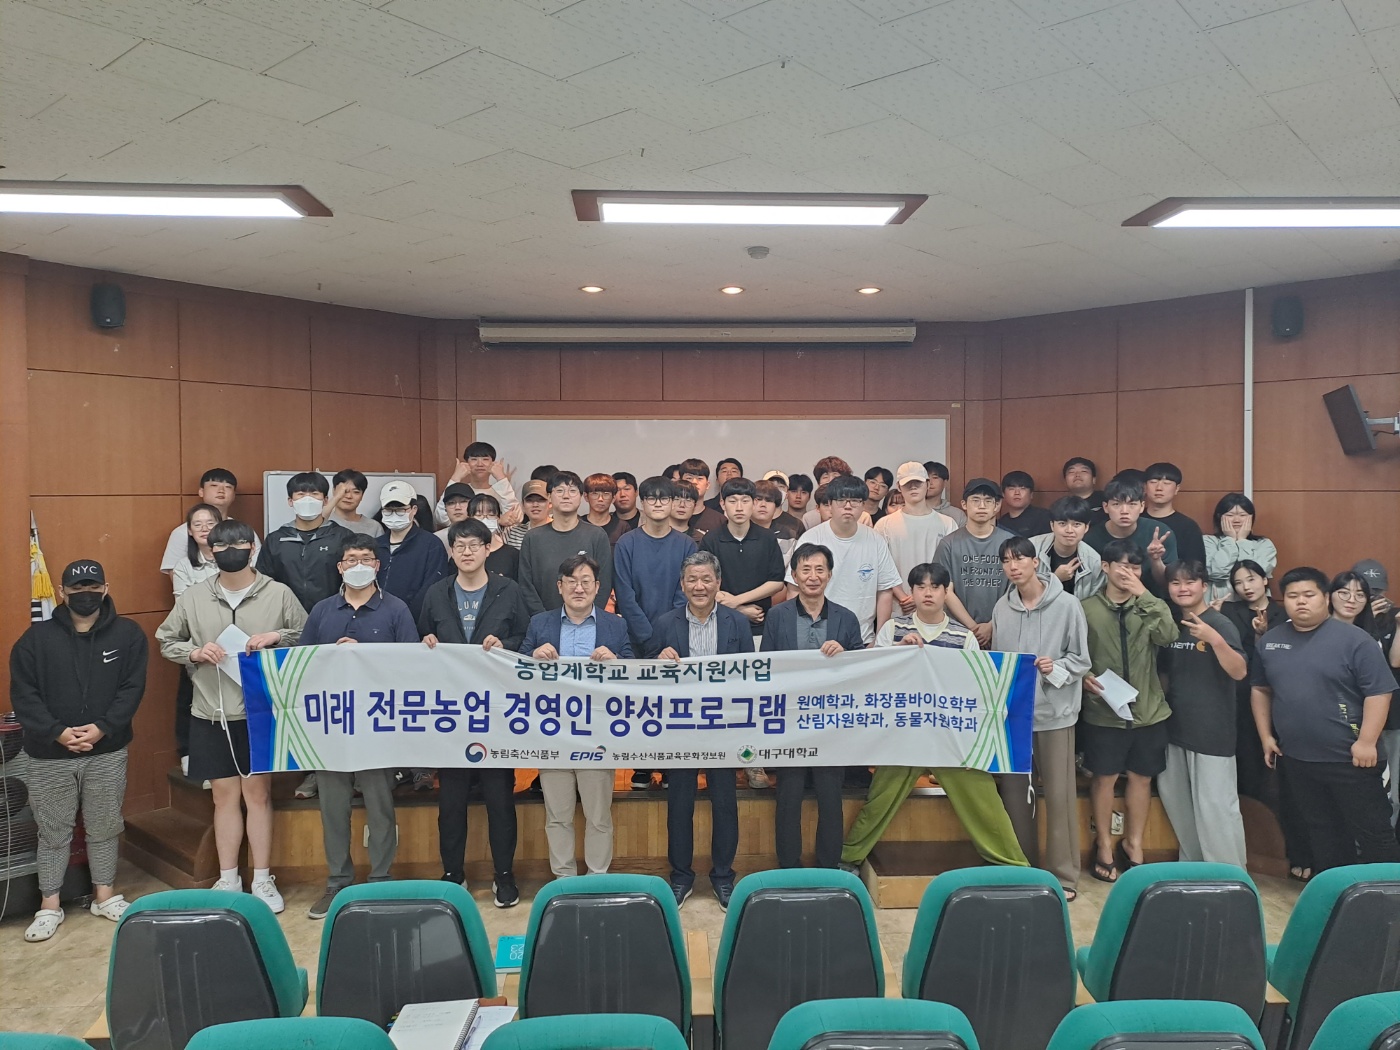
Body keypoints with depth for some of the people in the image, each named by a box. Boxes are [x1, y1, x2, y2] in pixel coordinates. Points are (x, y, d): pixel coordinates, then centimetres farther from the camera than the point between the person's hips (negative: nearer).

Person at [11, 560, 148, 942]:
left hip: (108, 752, 0)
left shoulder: (127, 634, -2)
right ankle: (49, 905, 23)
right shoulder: (37, 637, -2)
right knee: (53, 832, 10)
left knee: (104, 828, 12)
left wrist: (102, 728, -17)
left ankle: (105, 895, 26)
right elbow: (22, 694, -5)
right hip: (49, 756, 0)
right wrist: (57, 732, -16)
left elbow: (132, 688, -5)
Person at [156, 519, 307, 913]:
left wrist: (277, 636, -15)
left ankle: (262, 880, 19)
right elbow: (166, 641, 11)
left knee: (258, 794, 7)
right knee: (225, 795, 10)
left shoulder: (279, 593, -3)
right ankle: (228, 880, 24)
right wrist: (195, 652, -7)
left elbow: (308, 638, 3)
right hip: (211, 714, 2)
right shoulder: (193, 597, 2)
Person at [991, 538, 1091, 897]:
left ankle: (1064, 875, 15)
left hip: (1054, 712, -3)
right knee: (1014, 793, 11)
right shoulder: (1002, 607, 3)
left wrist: (1055, 669, -21)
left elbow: (1081, 660, -3)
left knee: (1059, 794, 2)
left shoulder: (1067, 604, -7)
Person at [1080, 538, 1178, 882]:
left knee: (1141, 777, 13)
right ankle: (1104, 847, 23)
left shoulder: (1149, 607, 4)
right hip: (1103, 711, -2)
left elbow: (1167, 636, -16)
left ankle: (1133, 846, 30)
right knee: (1105, 777, 7)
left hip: (1148, 709, 3)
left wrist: (1144, 595, -19)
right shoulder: (1086, 608, -3)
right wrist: (1083, 677, -19)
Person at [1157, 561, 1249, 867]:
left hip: (1212, 731, -7)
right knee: (1176, 799, 15)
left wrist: (1214, 639, -33)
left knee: (1216, 806, -6)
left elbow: (1239, 672, -21)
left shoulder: (1219, 624, -10)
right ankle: (1192, 865, 31)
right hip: (1176, 728, 7)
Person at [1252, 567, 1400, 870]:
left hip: (1349, 758, -5)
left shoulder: (1353, 639, -10)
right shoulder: (1269, 641, 6)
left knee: (1372, 832, 4)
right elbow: (1260, 689, 15)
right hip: (1296, 759, 5)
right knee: (1321, 830, 18)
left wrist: (1366, 742, -17)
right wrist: (1266, 736, 10)